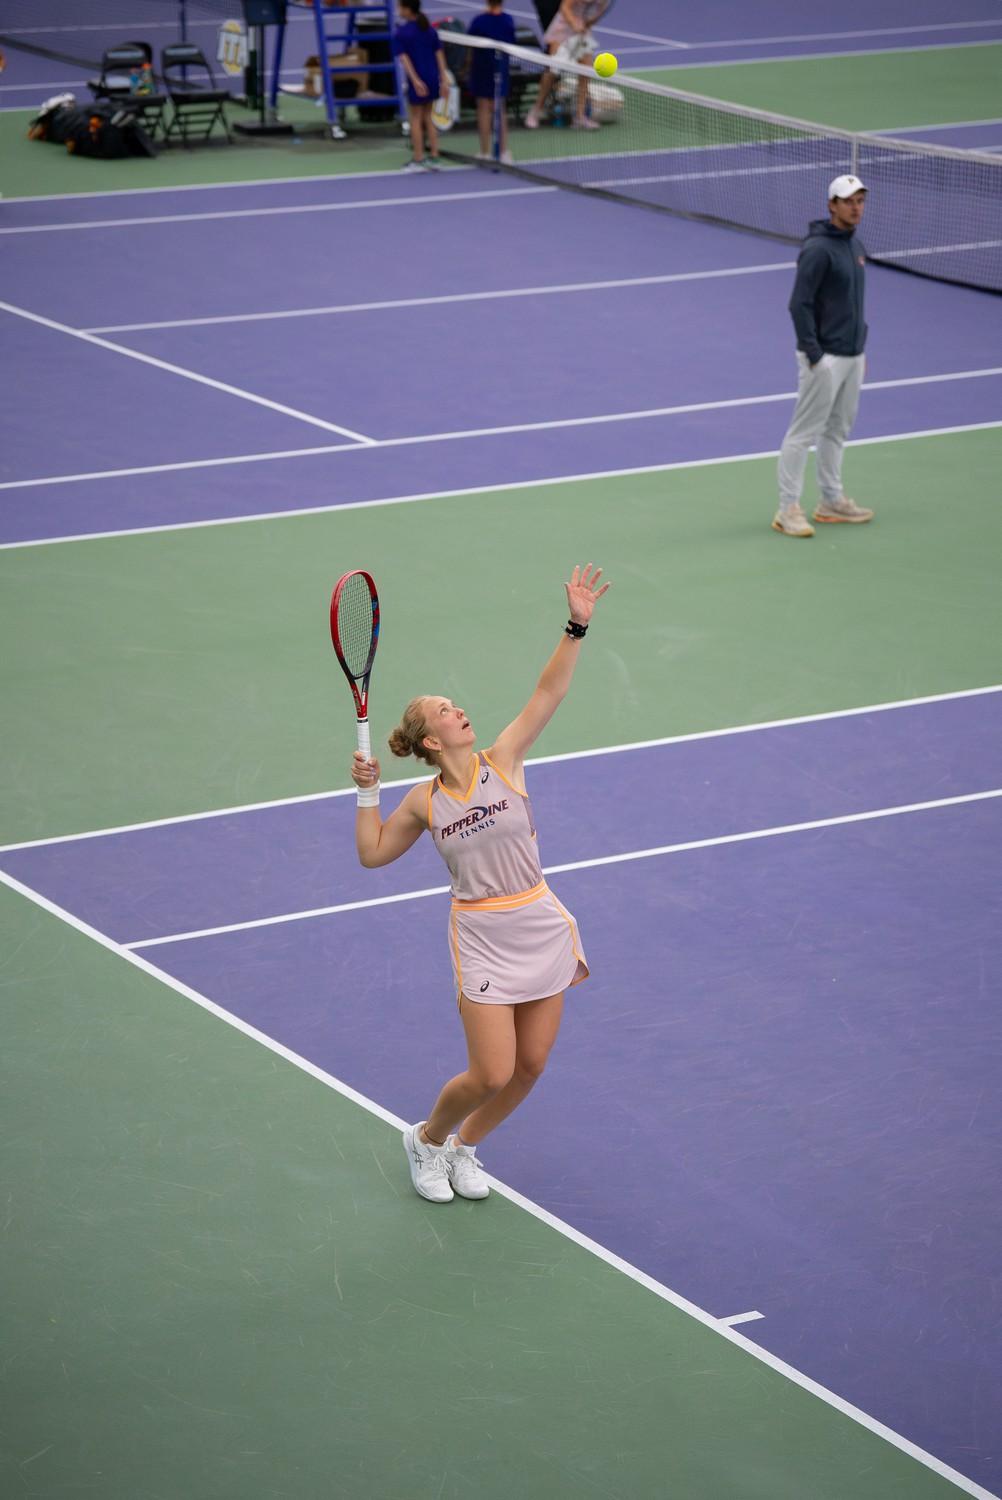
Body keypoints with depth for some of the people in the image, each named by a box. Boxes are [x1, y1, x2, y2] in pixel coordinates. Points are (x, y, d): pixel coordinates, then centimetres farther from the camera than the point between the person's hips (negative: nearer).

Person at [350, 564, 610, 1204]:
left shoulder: (503, 762, -4)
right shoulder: (424, 802, -2)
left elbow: (549, 693, -13)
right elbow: (373, 852, 10)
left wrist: (577, 627, -23)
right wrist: (366, 792, -2)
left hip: (541, 924, 2)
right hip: (482, 939, -2)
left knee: (530, 1065, 8)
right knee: (491, 1073, -8)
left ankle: (463, 1148, 31)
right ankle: (428, 1139, 21)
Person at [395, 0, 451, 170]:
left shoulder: (401, 33, -9)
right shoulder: (430, 30, 7)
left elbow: (404, 58, -18)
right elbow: (439, 54, 4)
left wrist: (415, 81, -23)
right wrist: (444, 79, 4)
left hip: (417, 80, -5)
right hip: (433, 78, 5)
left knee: (416, 119, 5)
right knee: (427, 117, 18)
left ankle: (418, 160, 8)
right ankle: (434, 156, 18)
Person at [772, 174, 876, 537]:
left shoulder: (856, 246, 12)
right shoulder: (818, 249, -16)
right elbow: (799, 304, -18)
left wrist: (860, 349, 19)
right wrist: (814, 355, -20)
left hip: (852, 357, 9)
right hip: (825, 358, -9)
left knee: (838, 430, 15)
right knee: (803, 433, -4)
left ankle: (832, 501, 25)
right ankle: (788, 510, -1)